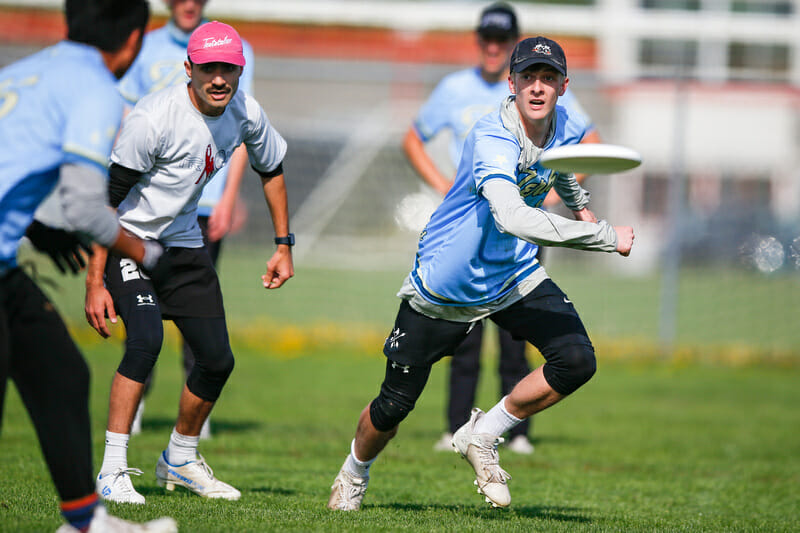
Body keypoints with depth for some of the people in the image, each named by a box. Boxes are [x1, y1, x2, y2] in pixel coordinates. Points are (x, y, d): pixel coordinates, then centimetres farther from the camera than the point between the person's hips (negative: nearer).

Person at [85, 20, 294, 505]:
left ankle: (180, 460, 29)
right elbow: (108, 198, -23)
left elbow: (272, 171, 14)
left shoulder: (246, 114, -7)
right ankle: (113, 472, -22)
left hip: (184, 244, 7)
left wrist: (284, 245, 10)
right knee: (146, 341, -27)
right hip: (129, 241, -7)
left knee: (218, 359, 5)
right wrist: (95, 283, -25)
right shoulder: (155, 118, -27)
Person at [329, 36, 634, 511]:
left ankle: (482, 436, 5)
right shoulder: (492, 139, -32)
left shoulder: (567, 128, -9)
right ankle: (354, 475, 38)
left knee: (576, 362, -17)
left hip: (516, 275, 5)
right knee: (394, 405, 4)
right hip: (444, 288, -5)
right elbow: (513, 218, -49)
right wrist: (605, 238, -46)